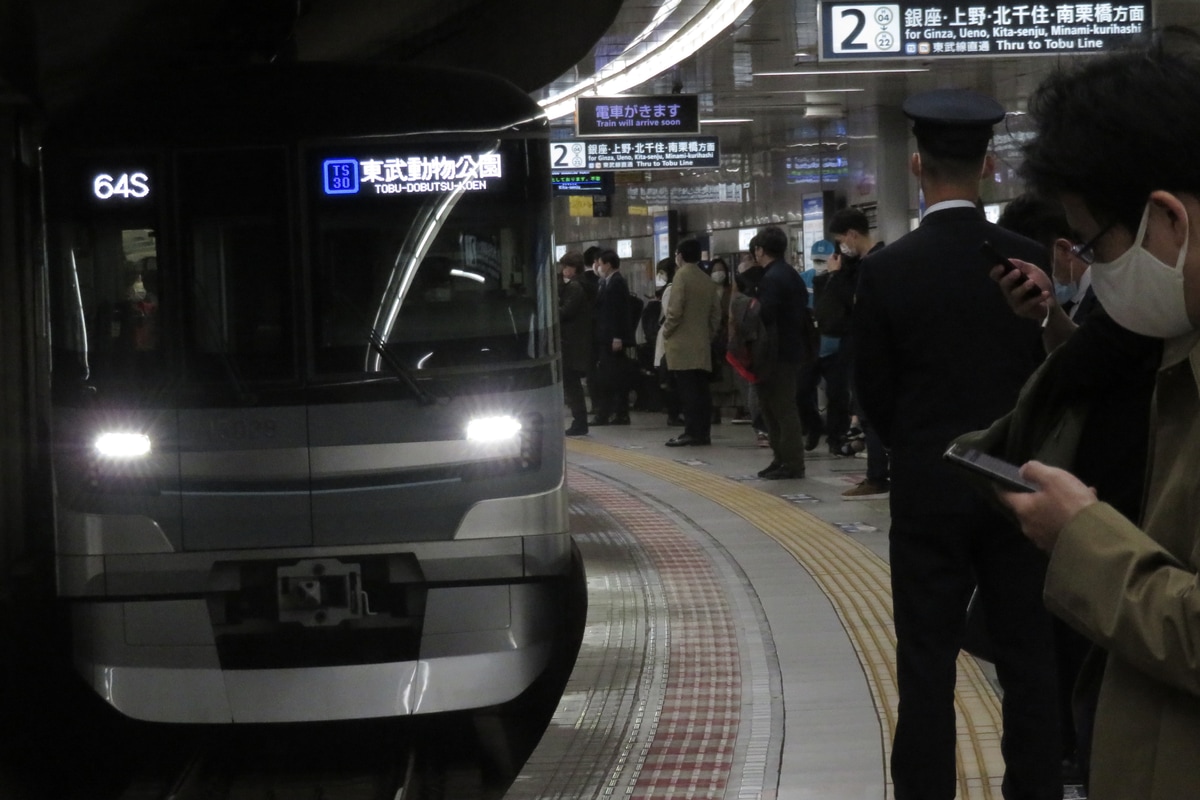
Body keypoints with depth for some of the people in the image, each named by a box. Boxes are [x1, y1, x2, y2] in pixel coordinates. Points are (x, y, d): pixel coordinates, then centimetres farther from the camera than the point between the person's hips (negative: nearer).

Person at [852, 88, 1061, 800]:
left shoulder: (888, 269, -10)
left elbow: (873, 390, -2)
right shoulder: (1031, 261, -6)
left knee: (928, 660, 4)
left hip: (928, 485, -2)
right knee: (1028, 657, 10)